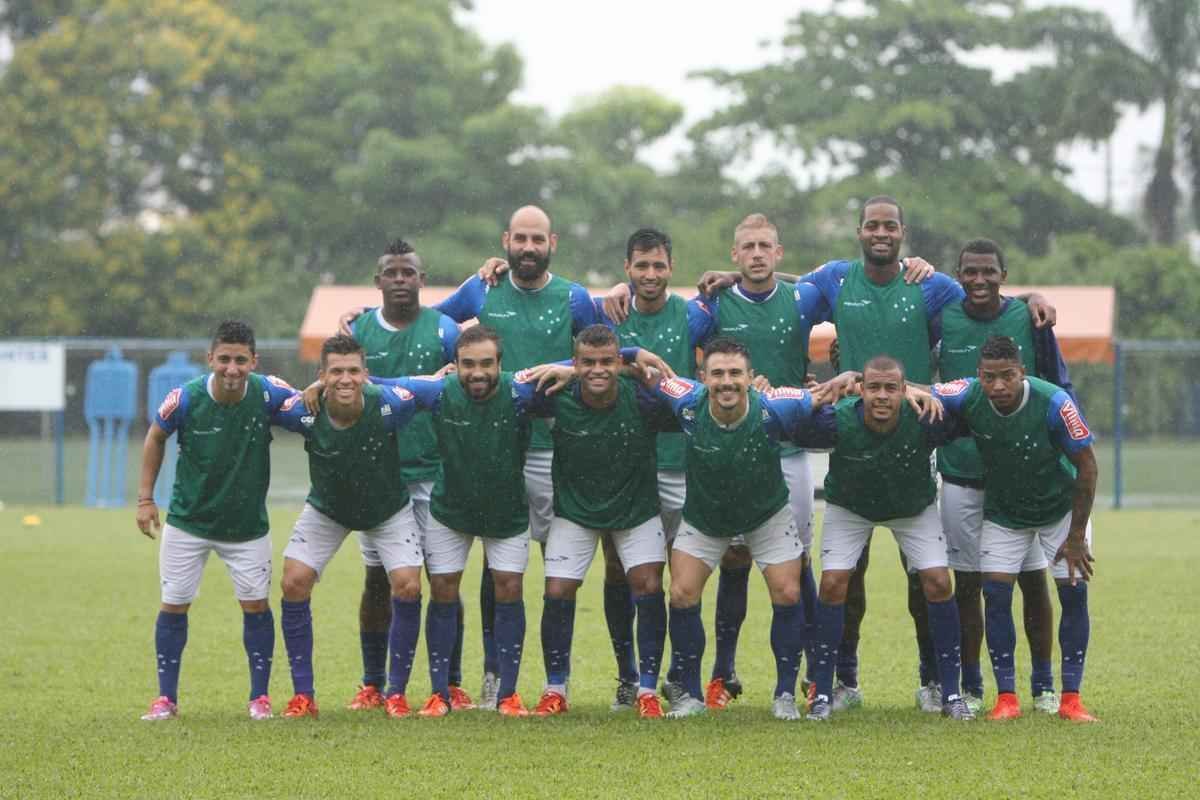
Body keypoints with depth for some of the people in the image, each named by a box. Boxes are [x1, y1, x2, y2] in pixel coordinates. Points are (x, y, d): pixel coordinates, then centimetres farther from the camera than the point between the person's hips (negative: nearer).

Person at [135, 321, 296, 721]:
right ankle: (166, 698, 14)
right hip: (188, 520, 0)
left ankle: (260, 697, 14)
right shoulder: (185, 398, -20)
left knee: (256, 604, 0)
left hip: (248, 524, 0)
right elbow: (155, 437, 0)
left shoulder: (267, 394, -19)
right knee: (173, 604, 3)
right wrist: (145, 498, 0)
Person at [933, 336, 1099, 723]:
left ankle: (1071, 699, 2)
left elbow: (1086, 464, -20)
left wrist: (1076, 536, -17)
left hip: (1061, 508, -2)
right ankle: (1006, 698, 1)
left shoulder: (1054, 403, -31)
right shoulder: (968, 396, -25)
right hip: (1003, 512, 2)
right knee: (995, 593, -8)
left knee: (1074, 592, -6)